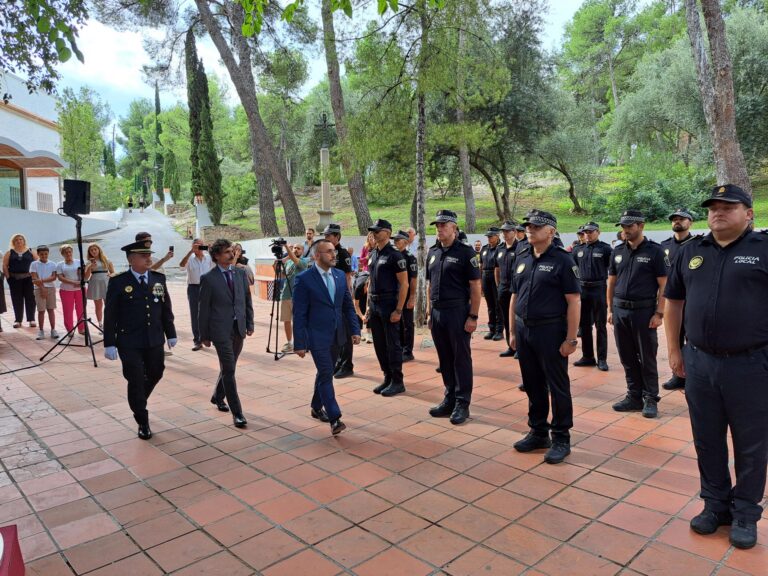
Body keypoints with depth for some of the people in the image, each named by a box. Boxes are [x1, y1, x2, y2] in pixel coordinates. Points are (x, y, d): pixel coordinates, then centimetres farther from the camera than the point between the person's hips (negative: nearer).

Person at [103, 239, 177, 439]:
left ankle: (138, 402, 46)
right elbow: (110, 315, -7)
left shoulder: (159, 279, 3)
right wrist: (109, 343, -10)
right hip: (129, 343, -4)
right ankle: (143, 422, 20)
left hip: (155, 340, 4)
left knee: (156, 373, 16)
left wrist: (171, 333, 9)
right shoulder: (118, 282, -9)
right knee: (136, 381, 3)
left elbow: (166, 308, 8)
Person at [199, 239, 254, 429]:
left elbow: (247, 299, 12)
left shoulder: (241, 273, 6)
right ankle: (237, 412, 1)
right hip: (221, 329, -5)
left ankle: (218, 397, 40)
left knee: (228, 368, 17)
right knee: (229, 370, -6)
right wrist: (204, 335, -2)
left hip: (239, 328, 5)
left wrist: (250, 323, 7)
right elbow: (204, 309, -3)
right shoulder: (208, 278, -7)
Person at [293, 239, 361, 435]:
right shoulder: (304, 279, -11)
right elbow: (299, 314, -10)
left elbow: (348, 306, 11)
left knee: (326, 373, 17)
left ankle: (316, 407, 36)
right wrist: (299, 343, -11)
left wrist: (355, 330, 2)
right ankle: (334, 418, -5)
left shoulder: (340, 275, 6)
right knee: (326, 374, -8)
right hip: (317, 336, -6)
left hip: (337, 335, 6)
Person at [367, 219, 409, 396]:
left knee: (392, 344, -1)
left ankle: (397, 382, 9)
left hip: (389, 305, -8)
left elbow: (404, 284, -13)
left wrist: (398, 310, -17)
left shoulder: (395, 255, -11)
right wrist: (369, 305, 13)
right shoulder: (372, 255, 13)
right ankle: (387, 378, 23)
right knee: (379, 344, 12)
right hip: (374, 305, 8)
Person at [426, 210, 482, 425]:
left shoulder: (466, 252, -7)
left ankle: (462, 403, 12)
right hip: (437, 312, 6)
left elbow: (475, 286, -9)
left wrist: (473, 316, -13)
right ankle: (449, 399, 25)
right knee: (444, 358, 13)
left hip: (458, 312, -6)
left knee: (461, 358, 3)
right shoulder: (433, 253, 11)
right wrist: (430, 312, 13)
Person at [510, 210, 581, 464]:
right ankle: (538, 432, 29)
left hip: (551, 331, -6)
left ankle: (561, 438, 17)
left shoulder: (562, 260, -9)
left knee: (558, 386, 4)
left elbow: (574, 301, -12)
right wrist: (514, 331, 12)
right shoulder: (522, 259, 10)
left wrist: (571, 339, -15)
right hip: (524, 330, 6)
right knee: (533, 385, 15)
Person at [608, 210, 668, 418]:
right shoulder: (618, 251, 9)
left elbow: (663, 285, -7)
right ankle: (634, 397, 22)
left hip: (644, 311, -5)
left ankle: (650, 399, 16)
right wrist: (610, 309, 10)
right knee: (627, 357, 11)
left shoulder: (654, 251, -5)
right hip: (620, 311, 5)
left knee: (647, 358, 4)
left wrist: (659, 313, -12)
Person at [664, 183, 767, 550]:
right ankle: (715, 504, 31)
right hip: (700, 362, 4)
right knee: (707, 441, 14)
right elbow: (674, 301, 12)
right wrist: (674, 350, 9)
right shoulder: (690, 251, 7)